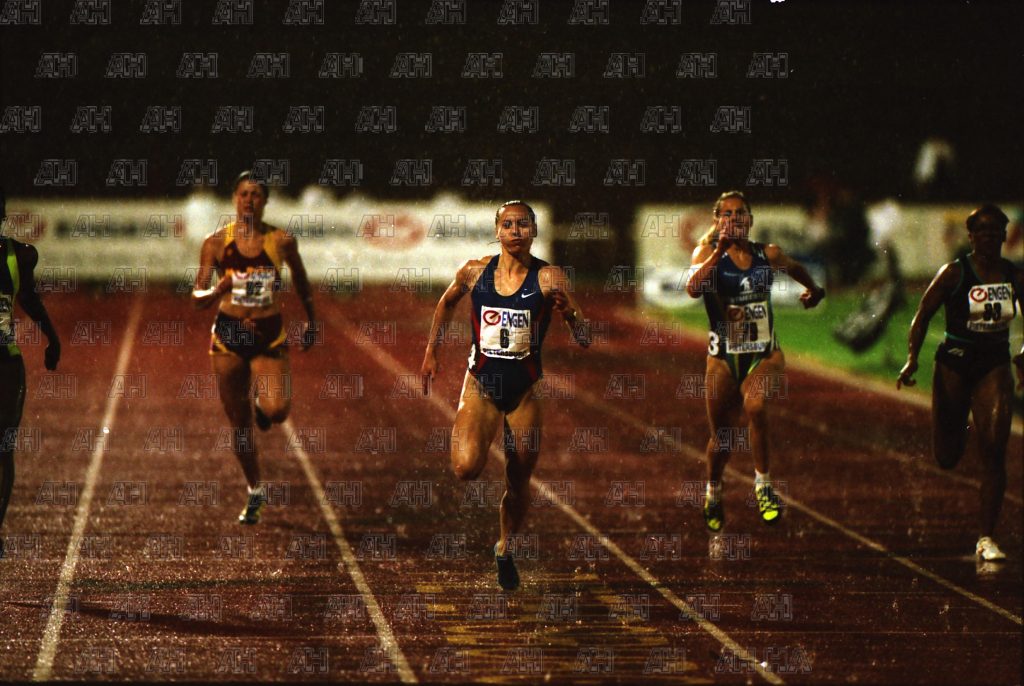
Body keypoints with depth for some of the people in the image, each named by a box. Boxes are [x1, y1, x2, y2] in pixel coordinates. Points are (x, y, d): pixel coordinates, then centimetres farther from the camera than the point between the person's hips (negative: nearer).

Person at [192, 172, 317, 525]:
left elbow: (300, 277, 16)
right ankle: (255, 491, 26)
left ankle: (259, 402, 18)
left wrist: (311, 320, 24)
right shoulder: (216, 242, -4)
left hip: (270, 335, -1)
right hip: (229, 335, 1)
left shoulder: (282, 241, -4)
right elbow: (197, 297, -4)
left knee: (277, 411, -20)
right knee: (238, 423, 6)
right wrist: (215, 292, -27)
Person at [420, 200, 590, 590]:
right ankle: (464, 445, 15)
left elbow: (585, 339, -14)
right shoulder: (474, 272, -3)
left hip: (525, 390, 0)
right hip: (481, 383, 0)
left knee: (518, 482, 9)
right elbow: (448, 302, 19)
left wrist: (569, 314, -35)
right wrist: (431, 352, 18)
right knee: (466, 468, -23)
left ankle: (505, 550, 36)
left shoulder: (548, 278, -10)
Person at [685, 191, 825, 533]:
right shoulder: (708, 252, -6)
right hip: (723, 358, 0)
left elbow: (796, 268, 25)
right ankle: (713, 492, 39)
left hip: (765, 354, 0)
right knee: (722, 436, 10)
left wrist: (813, 290, 38)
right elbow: (693, 287, -27)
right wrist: (720, 249, -27)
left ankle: (763, 483, -16)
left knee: (755, 405, -31)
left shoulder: (769, 255, 1)